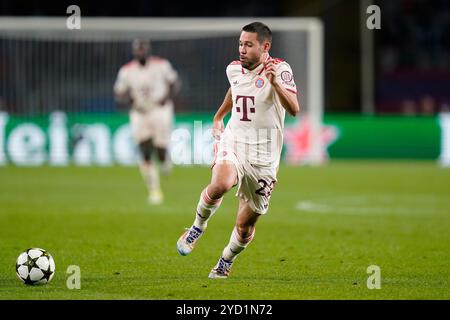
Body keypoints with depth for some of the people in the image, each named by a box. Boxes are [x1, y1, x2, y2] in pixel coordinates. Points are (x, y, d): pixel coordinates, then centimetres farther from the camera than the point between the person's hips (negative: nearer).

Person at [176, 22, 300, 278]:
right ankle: (198, 227, -6)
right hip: (233, 142, 2)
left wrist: (275, 83, -39)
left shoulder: (280, 69, -11)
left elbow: (294, 109, -25)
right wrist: (218, 117, 35)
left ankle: (226, 263, 33)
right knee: (220, 184, -32)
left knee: (246, 225, 5)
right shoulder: (234, 69, 6)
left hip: (263, 156, -2)